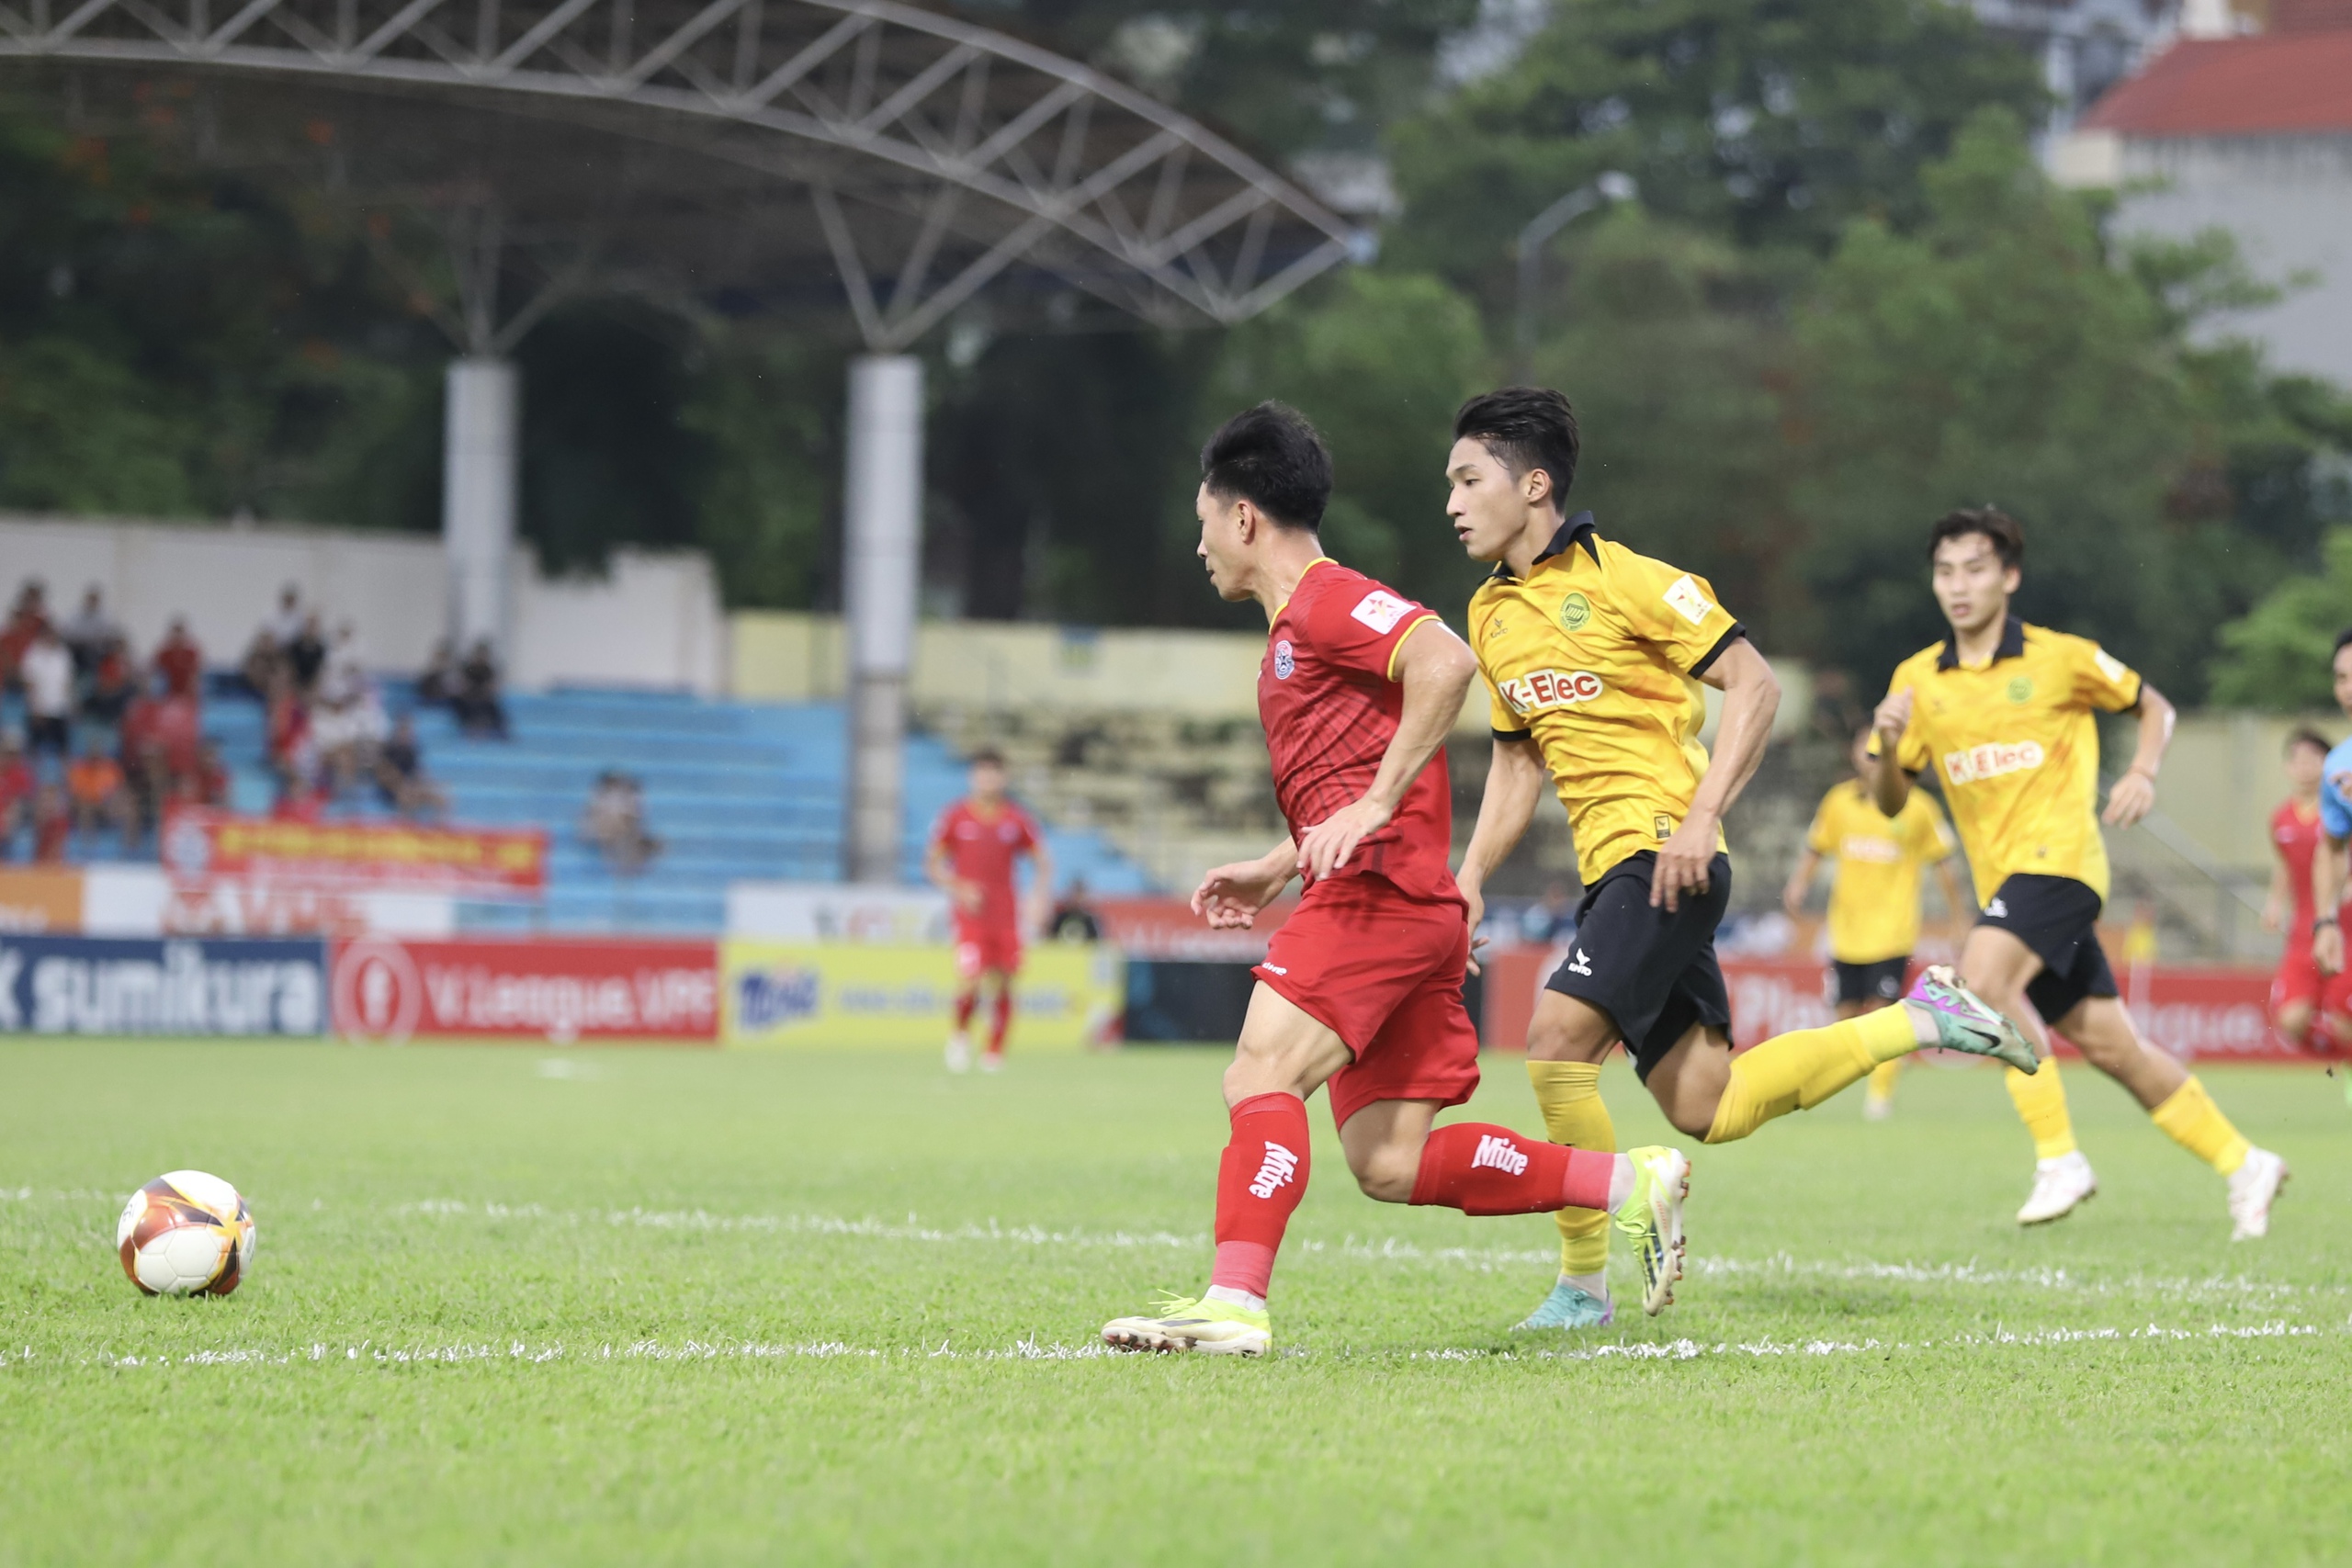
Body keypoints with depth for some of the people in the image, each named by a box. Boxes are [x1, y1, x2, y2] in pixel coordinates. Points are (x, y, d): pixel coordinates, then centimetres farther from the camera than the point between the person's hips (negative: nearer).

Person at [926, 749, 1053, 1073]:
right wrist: (958, 889, -9)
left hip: (1007, 914, 2)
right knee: (970, 980, -18)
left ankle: (995, 1051, 18)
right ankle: (960, 1033, 7)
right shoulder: (955, 817, 1)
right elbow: (933, 863, 7)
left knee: (1003, 983, 3)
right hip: (970, 913, -2)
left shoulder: (1018, 819, 5)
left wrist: (1039, 898, -3)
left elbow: (1042, 863, 12)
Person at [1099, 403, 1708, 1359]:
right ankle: (1634, 1185, 7)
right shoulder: (1294, 631, 26)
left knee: (1259, 1078, -20)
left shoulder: (1327, 600, -5)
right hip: (1383, 904, 10)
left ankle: (1233, 1304, -31)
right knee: (1392, 1165, 4)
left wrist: (1373, 807, -25)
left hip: (1380, 890, -10)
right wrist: (1272, 873, 24)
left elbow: (1445, 661, -24)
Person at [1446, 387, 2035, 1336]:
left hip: (1665, 857, -8)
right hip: (1610, 868, 8)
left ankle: (1586, 1283, -11)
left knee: (1557, 1038, -22)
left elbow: (1753, 683, -11)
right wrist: (1470, 881, 14)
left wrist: (1702, 816, -19)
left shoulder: (1621, 579, -10)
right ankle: (1917, 1021, 20)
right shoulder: (1490, 615, 14)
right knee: (1708, 1110, 5)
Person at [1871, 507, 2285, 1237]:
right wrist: (1887, 745, -14)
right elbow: (1890, 802, 7)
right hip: (2001, 875, 6)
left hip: (2060, 857, -6)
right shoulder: (1916, 679, 7)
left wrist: (2142, 773, -9)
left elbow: (2154, 706, 10)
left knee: (1983, 975, -30)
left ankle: (2059, 1158, -23)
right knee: (2111, 1047, 8)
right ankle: (2243, 1163, 21)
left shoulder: (2061, 658, -4)